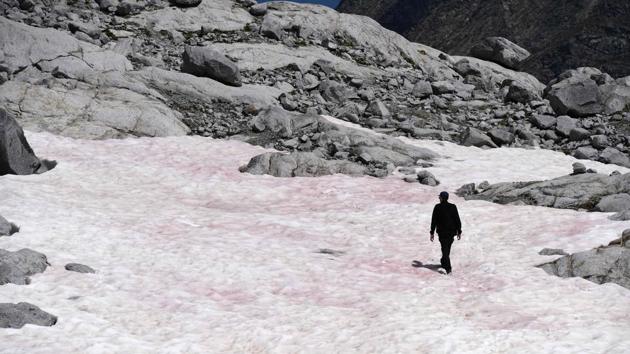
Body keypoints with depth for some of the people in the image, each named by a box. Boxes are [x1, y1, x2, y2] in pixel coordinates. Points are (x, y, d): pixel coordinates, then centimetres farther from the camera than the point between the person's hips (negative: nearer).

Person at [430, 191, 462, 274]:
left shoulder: (437, 207, -8)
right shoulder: (453, 207, -3)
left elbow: (434, 221, -7)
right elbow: (457, 220, -3)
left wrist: (432, 233, -1)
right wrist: (459, 232, 4)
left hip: (442, 232, -3)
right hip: (452, 231, 3)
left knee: (445, 249, -2)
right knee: (447, 248, 22)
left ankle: (448, 268, -15)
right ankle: (444, 262, 40)